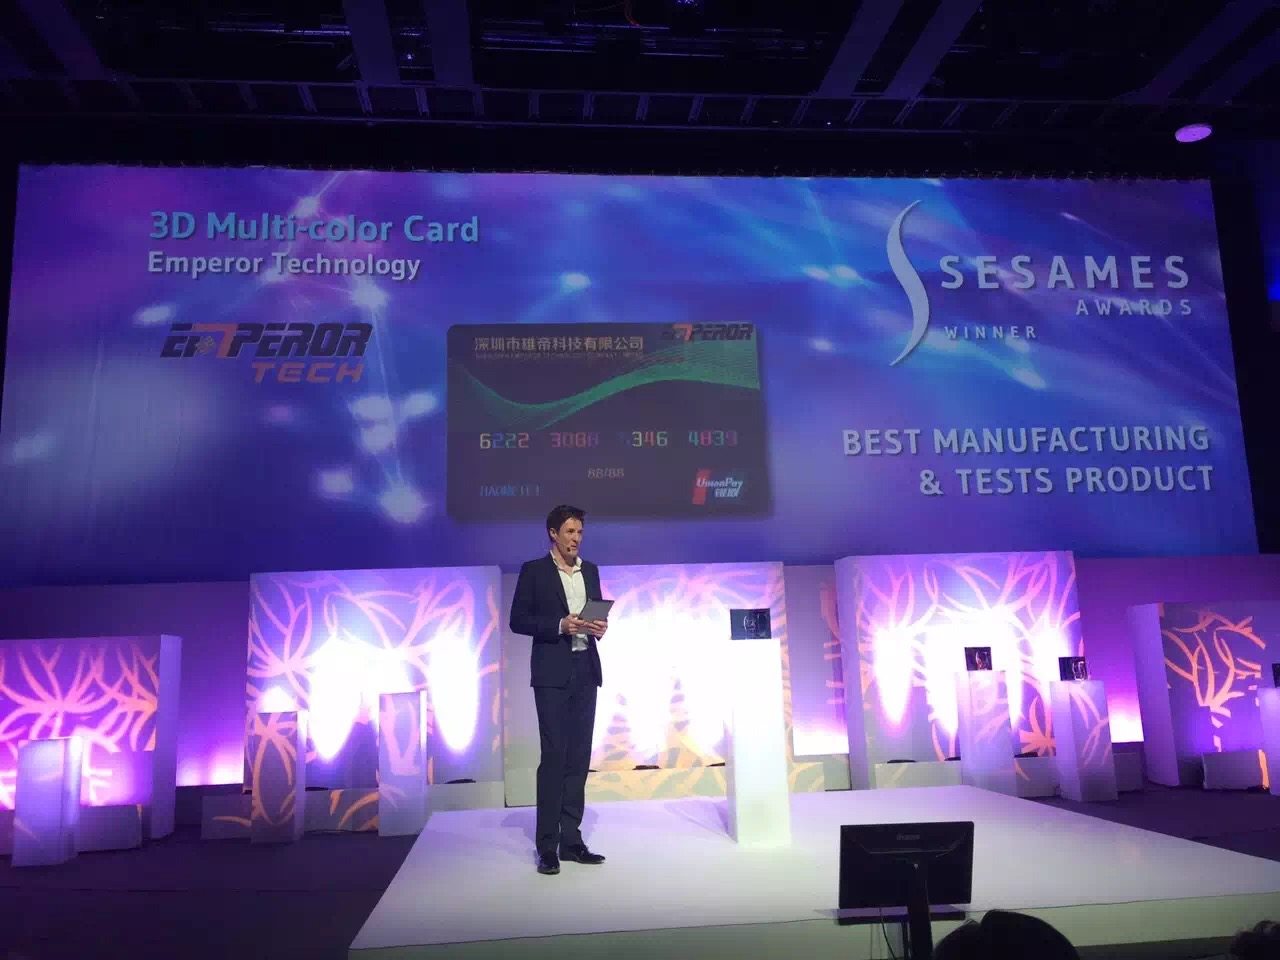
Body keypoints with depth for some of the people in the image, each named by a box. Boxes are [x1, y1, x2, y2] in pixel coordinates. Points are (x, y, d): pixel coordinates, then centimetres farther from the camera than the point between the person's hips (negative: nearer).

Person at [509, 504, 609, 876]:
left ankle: (571, 839, 14)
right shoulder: (534, 571, -2)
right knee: (554, 756, -5)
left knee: (578, 757, 7)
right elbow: (518, 620, -6)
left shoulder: (590, 570, 13)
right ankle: (547, 846, 2)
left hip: (585, 670, 5)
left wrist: (600, 626, -4)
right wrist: (560, 625, -18)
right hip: (553, 673, -5)